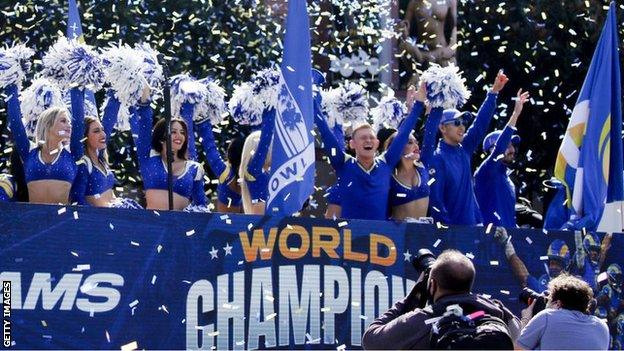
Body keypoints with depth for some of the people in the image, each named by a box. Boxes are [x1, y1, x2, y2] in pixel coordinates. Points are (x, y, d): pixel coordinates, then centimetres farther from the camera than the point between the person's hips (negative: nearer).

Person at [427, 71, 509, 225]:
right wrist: (446, 228, -18)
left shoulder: (464, 150, 10)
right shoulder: (437, 158, -11)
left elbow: (481, 123, 12)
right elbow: (434, 199, -14)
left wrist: (493, 92, 8)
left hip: (472, 224, 7)